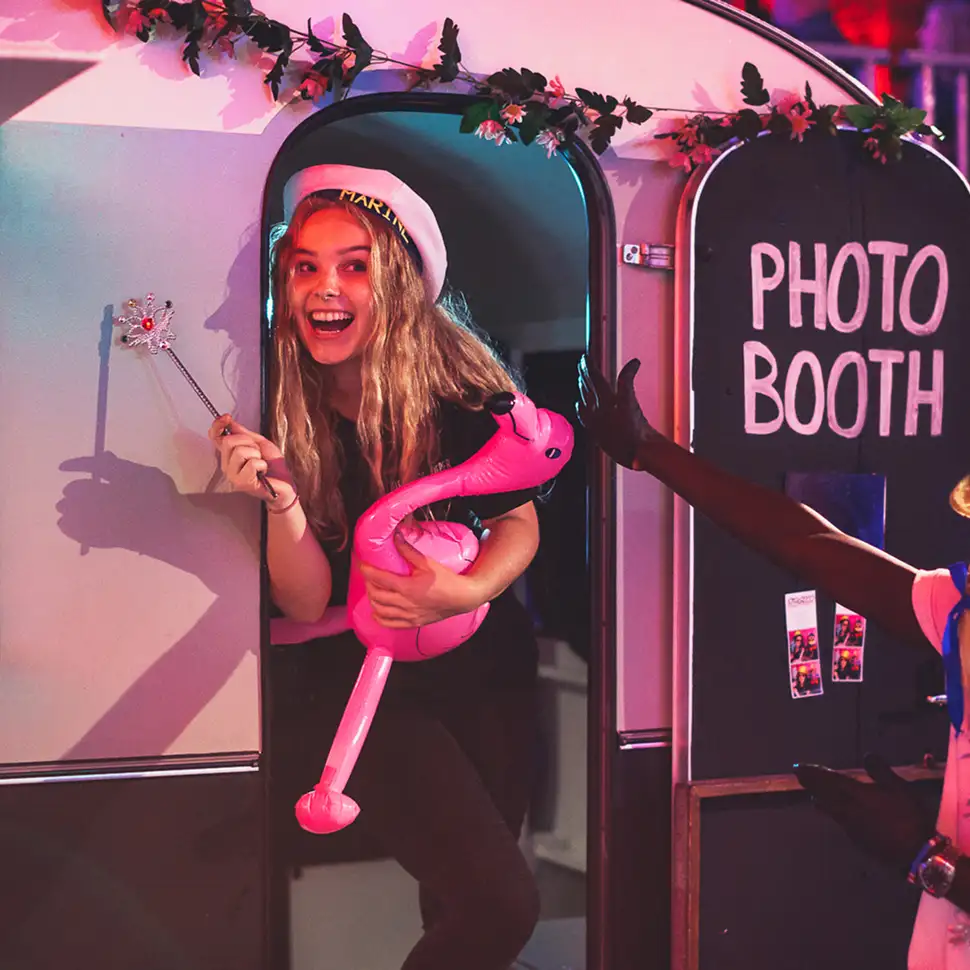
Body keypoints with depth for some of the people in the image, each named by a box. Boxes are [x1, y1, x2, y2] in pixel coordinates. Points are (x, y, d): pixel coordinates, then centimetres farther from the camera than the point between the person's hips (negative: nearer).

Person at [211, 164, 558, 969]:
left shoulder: (459, 377, -14)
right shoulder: (275, 411, -16)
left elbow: (520, 519, -1)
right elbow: (306, 605, -15)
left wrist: (464, 592, -21)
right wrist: (282, 499, -33)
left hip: (486, 662, 3)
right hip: (358, 683, -2)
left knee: (458, 899, 17)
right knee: (499, 902, -17)